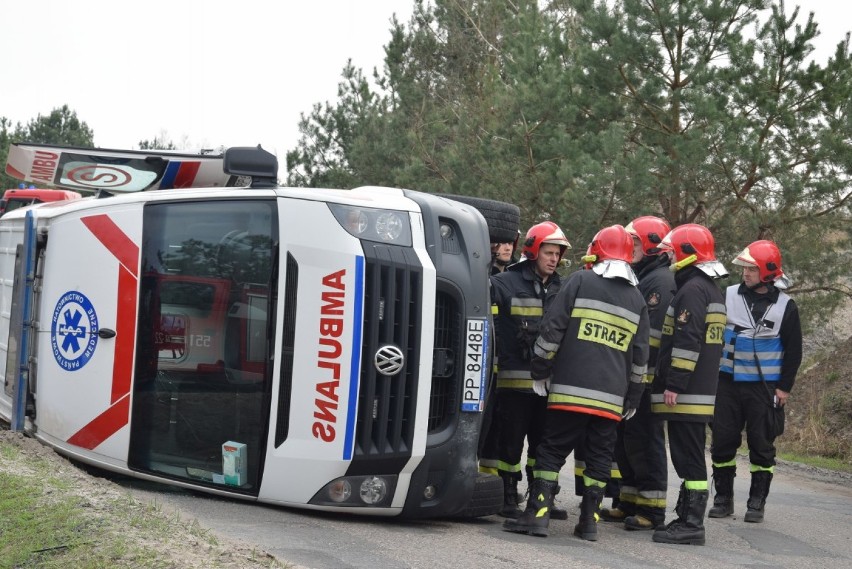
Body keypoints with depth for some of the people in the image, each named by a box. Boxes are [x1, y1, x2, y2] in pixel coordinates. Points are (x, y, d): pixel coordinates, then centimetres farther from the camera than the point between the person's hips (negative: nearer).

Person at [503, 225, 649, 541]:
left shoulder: (581, 281, 1)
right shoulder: (637, 299, 15)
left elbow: (552, 328, -4)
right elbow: (639, 356, 16)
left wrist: (540, 369, 5)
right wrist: (632, 398, 22)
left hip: (571, 388, -3)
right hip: (611, 397, 4)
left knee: (552, 450, 2)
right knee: (599, 456, 10)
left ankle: (537, 513, -4)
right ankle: (589, 521, 9)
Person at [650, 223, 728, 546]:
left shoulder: (692, 289, -14)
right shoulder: (712, 291, 19)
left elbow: (687, 341, -22)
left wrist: (674, 384, -21)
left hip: (685, 394, -10)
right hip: (701, 391, 10)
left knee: (688, 458, -8)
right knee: (689, 458, 13)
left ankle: (691, 525, -7)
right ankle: (687, 518, 19)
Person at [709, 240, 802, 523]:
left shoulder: (785, 306, -3)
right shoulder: (728, 296, 0)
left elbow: (793, 351, 2)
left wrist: (784, 388, -3)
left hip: (764, 386, -2)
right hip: (728, 382, 2)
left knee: (761, 445, 1)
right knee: (722, 441, 2)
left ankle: (757, 502, 10)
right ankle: (723, 499, 13)